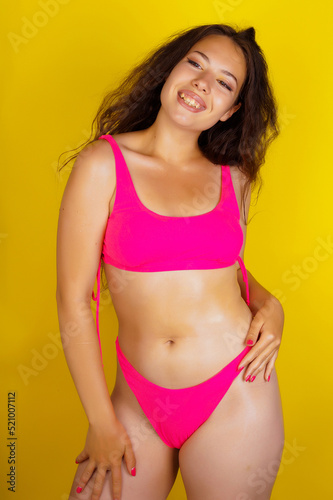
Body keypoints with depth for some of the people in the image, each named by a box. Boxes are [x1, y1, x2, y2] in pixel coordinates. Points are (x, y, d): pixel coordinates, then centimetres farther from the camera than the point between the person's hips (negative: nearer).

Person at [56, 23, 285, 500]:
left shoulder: (233, 177, 3)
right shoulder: (103, 163, -7)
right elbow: (73, 300, -7)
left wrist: (268, 303, -3)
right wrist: (102, 423, -4)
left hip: (234, 396, 2)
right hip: (138, 401, -1)